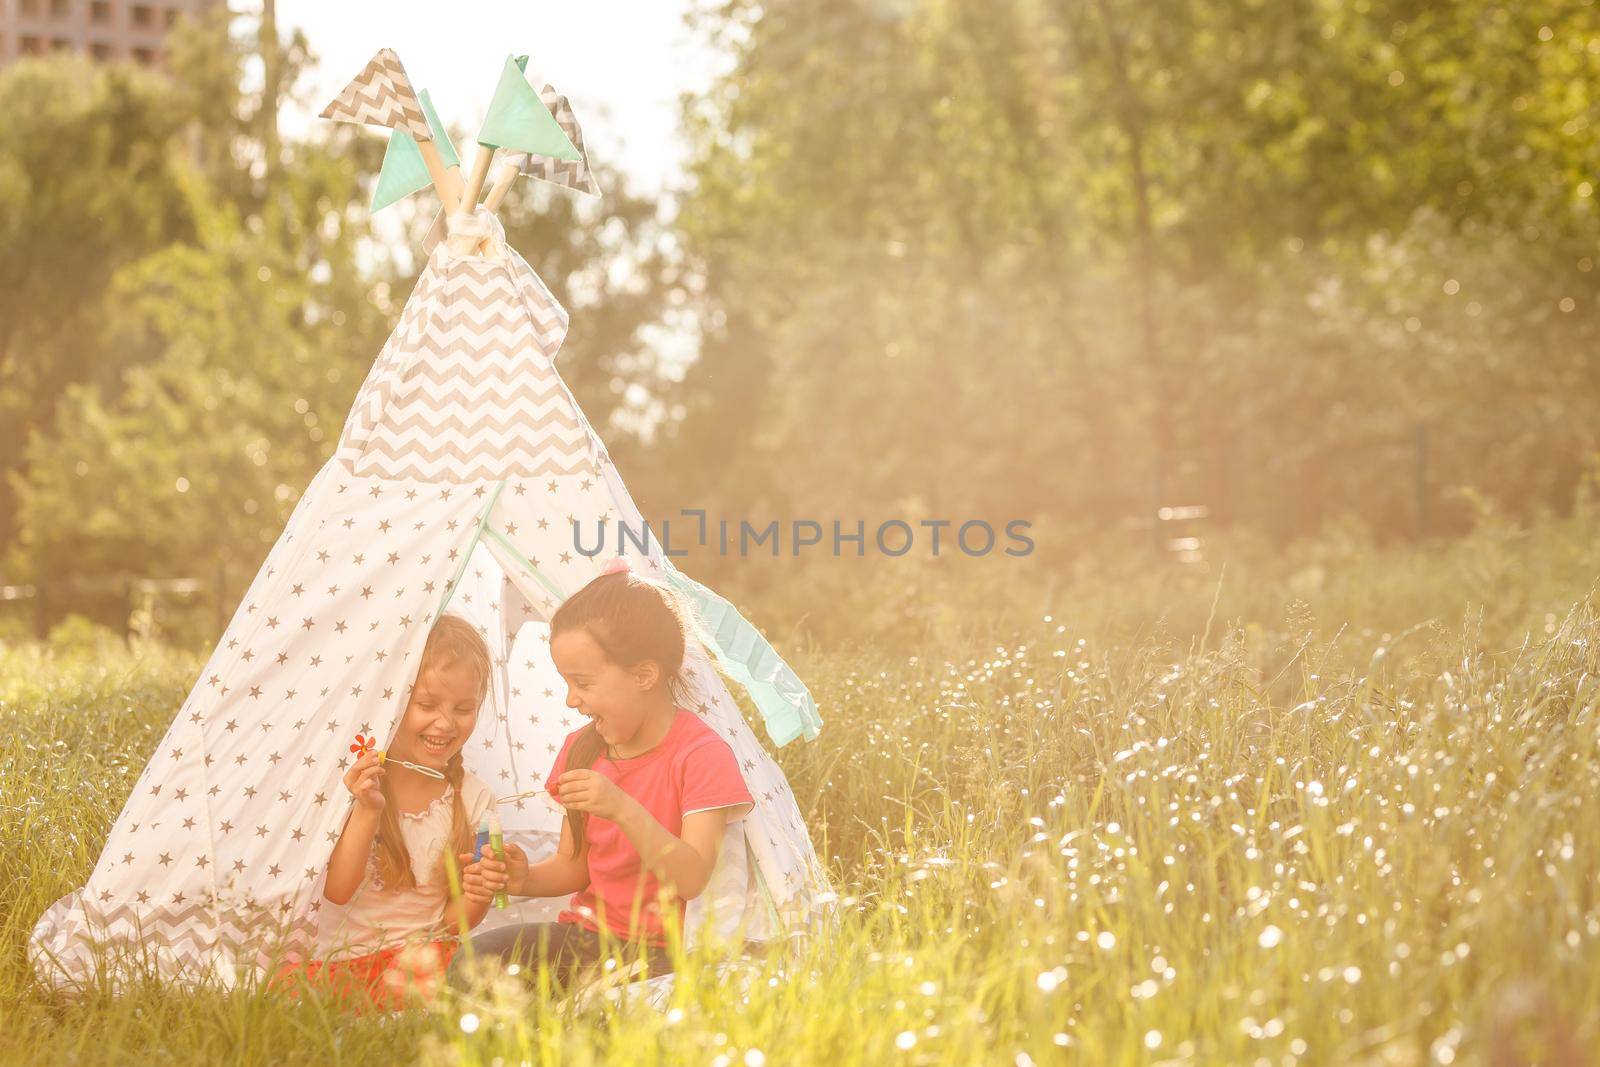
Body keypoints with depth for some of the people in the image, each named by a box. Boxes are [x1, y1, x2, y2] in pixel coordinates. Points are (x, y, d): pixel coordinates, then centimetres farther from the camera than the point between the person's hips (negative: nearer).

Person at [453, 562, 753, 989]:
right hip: (587, 934, 6)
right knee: (471, 963, -18)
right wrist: (525, 879, -9)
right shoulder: (582, 749, 8)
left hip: (661, 951, -5)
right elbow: (574, 865, 13)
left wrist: (624, 810, -31)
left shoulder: (702, 754, -12)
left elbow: (691, 881, -21)